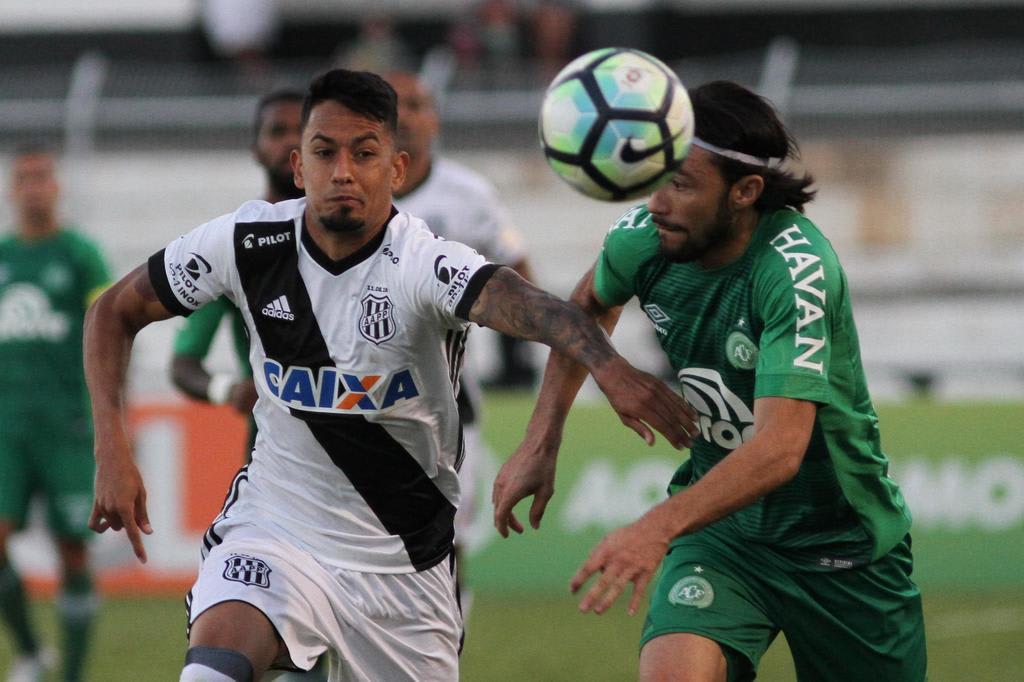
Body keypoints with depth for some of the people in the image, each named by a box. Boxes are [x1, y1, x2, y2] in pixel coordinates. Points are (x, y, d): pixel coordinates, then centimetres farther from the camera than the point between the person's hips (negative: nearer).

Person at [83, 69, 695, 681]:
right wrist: (114, 451, -9)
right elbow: (116, 313, 4)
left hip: (404, 569, 0)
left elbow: (524, 305, -44)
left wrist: (610, 367, -65)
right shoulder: (248, 242, -10)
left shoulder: (423, 264, -22)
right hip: (273, 531, 1)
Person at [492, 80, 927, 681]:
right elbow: (590, 305, 16)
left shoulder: (798, 269, -28)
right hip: (720, 523, 3)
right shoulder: (642, 240, -11)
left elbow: (779, 448, -39)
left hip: (841, 540, -3)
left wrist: (658, 528, -51)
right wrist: (542, 441, 8)